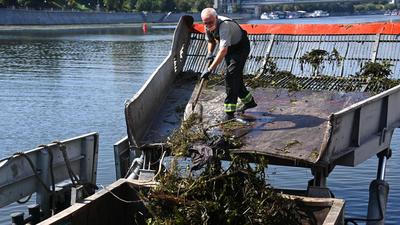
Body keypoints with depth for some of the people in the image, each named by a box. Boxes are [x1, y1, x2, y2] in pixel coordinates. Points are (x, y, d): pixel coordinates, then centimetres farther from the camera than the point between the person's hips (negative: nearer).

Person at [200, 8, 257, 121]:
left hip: (241, 48, -9)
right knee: (235, 76, 15)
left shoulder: (224, 25, -37)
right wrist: (209, 53, -9)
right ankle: (249, 101, 37)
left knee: (231, 76, -18)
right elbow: (211, 41, 12)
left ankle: (230, 113, -17)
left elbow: (223, 50, -44)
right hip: (230, 48, 9)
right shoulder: (208, 27, -10)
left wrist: (210, 69, -47)